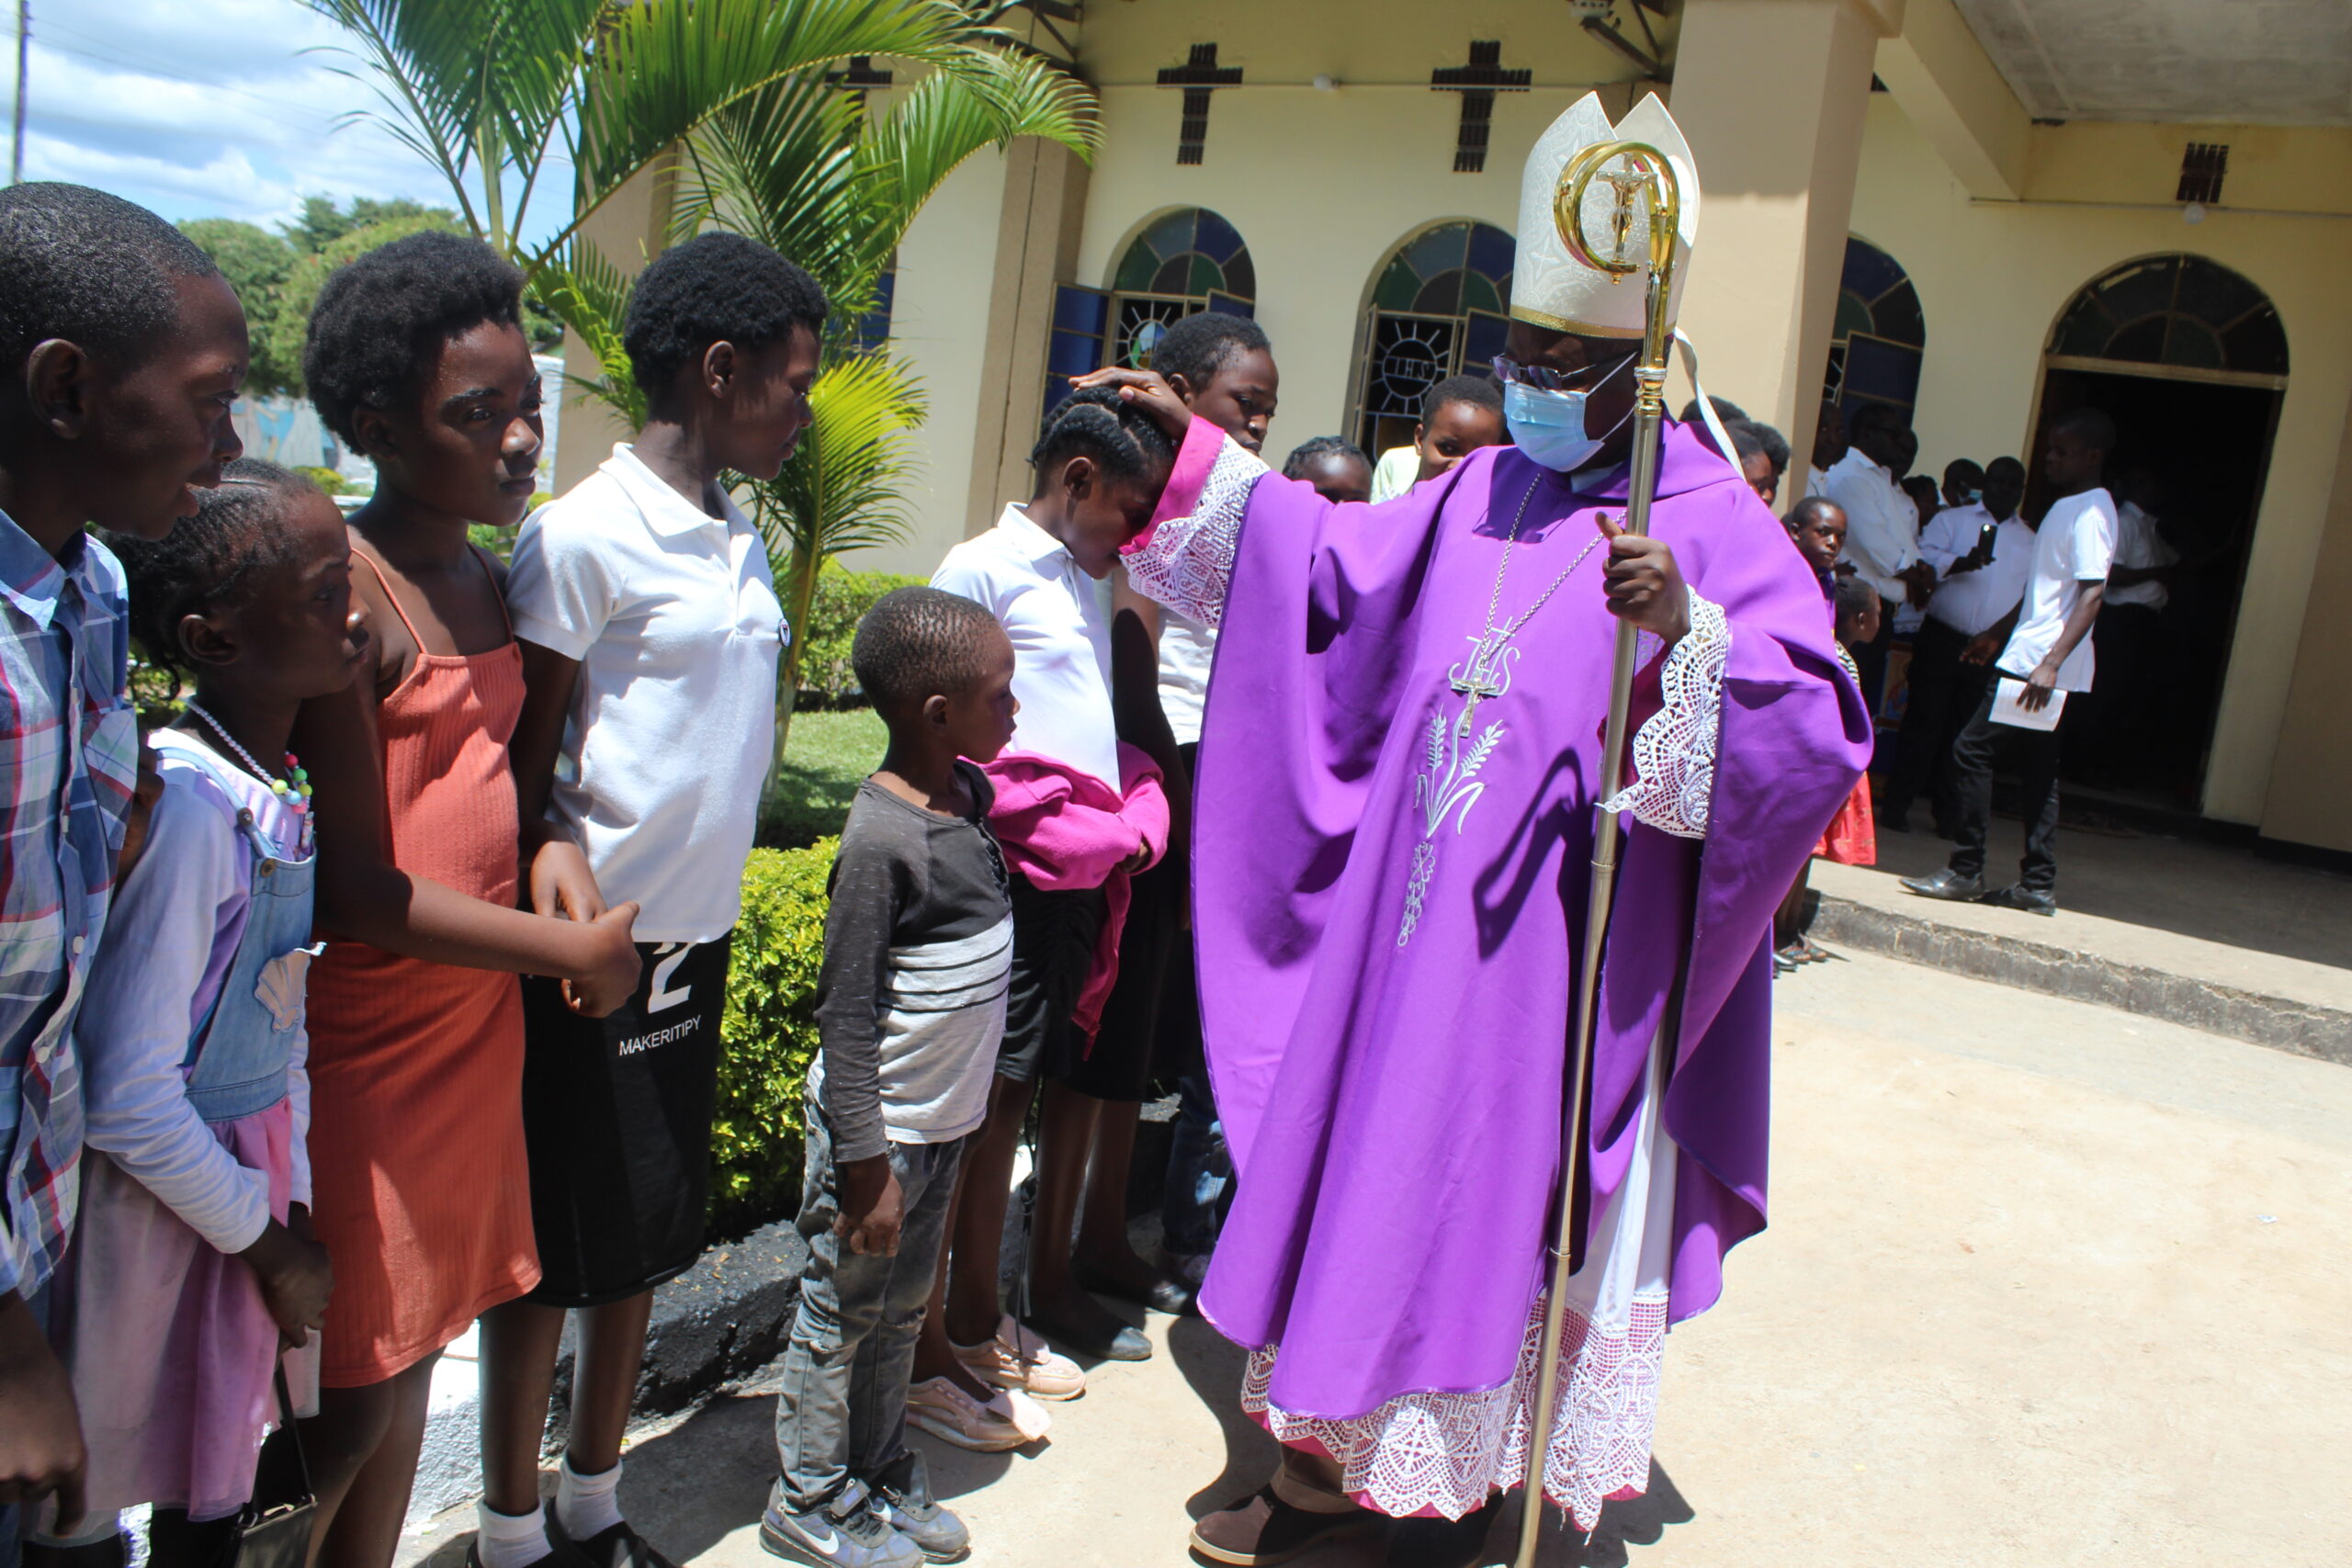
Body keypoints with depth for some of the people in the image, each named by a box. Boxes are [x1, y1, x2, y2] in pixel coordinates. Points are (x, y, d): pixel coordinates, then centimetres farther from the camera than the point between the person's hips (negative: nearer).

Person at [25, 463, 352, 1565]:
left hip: (251, 1178, 7)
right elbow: (129, 1096, -24)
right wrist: (266, 1242, -12)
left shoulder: (280, 792, -1)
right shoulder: (187, 804, -25)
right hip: (150, 1198, -7)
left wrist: (286, 1211, 7)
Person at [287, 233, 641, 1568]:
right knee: (350, 1398, 2)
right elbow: (356, 890, -19)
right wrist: (573, 949, -13)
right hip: (363, 1038, -8)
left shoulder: (493, 579, 7)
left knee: (413, 1349, 19)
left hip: (477, 1013, 8)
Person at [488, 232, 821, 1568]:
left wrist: (710, 905, 10)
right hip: (600, 951, -7)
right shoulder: (586, 534, -14)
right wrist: (562, 877, -22)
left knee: (647, 1239, 17)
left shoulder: (738, 535, 9)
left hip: (699, 938, 7)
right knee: (551, 1252, 7)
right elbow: (526, 759, -11)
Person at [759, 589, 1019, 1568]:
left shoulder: (967, 795, 1)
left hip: (943, 1119, 8)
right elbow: (846, 1014, -20)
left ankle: (883, 1481, 38)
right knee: (839, 1316, 10)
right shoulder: (882, 838, -24)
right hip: (882, 1127, -8)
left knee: (900, 1311, 21)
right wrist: (866, 1163, -18)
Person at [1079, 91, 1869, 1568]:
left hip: (1551, 962, -6)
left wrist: (1686, 631, -37)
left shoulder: (1715, 526, -10)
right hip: (1401, 934, 6)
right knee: (1363, 1181, 14)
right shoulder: (1477, 494, 9)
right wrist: (1194, 449, 19)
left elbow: (1816, 730, -19)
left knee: (1498, 1212, 5)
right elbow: (1331, 568, 23)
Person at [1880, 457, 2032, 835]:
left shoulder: (2029, 541, 16)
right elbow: (1925, 557, -8)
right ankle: (1896, 805, 1)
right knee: (1924, 722, -4)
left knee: (1965, 732, 5)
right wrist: (1961, 563, -26)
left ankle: (1948, 813, 13)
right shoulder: (1951, 520, 7)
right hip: (1942, 639, -3)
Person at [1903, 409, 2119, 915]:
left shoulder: (2090, 513, -12)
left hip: (2037, 664, -10)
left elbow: (2092, 594, -20)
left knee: (1971, 750, -9)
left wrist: (2052, 662, -29)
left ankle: (1966, 872, -3)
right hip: (2027, 659, 10)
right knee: (2038, 773, 9)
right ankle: (2038, 886, 12)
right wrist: (1997, 633, 32)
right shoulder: (2066, 507, 19)